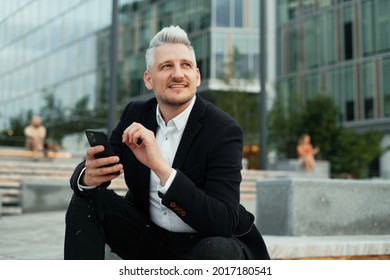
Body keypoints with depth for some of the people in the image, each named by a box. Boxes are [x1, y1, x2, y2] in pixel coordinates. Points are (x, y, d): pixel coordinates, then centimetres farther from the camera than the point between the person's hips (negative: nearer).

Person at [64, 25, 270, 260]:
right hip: (151, 237, 5)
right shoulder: (135, 114, -3)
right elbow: (87, 172, 0)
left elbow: (224, 223, -28)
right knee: (88, 198, -12)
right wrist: (89, 176, -27)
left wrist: (161, 167, -38)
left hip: (208, 243, -5)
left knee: (217, 250, -38)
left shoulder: (224, 130, -19)